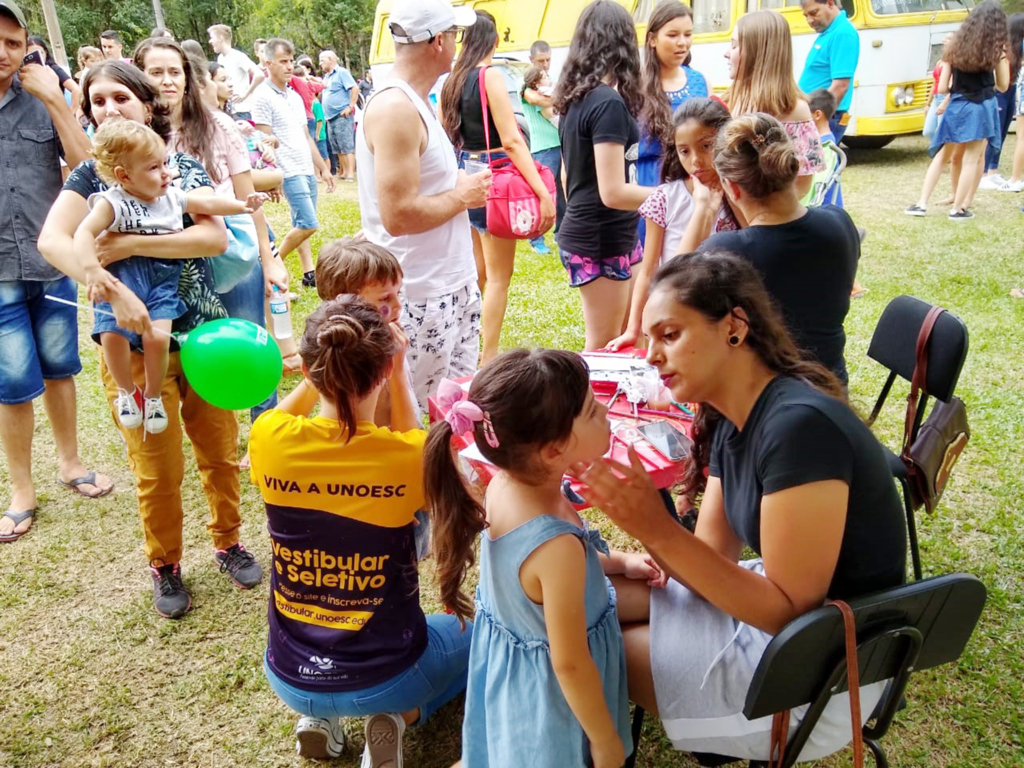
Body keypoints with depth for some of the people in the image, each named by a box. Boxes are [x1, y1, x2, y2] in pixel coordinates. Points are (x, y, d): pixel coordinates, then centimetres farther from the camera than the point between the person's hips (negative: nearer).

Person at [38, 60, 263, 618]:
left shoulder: (185, 168, 3)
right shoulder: (92, 177, 0)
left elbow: (215, 238, -13)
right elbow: (52, 240, -18)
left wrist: (131, 245, -19)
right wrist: (115, 292, -31)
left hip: (205, 335, 2)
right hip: (135, 345, -1)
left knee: (220, 454, 11)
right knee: (158, 470, 7)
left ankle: (227, 542, 34)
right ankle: (165, 566, 29)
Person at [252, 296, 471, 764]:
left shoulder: (270, 440, -19)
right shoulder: (408, 455, -25)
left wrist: (327, 369, 5)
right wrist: (398, 372, 0)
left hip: (289, 678, 3)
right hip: (382, 679, -3)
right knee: (475, 634, 29)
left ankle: (317, 714, 14)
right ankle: (400, 714, 4)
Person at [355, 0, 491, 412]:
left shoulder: (416, 101, 12)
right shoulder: (395, 109, -20)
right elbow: (398, 215, -25)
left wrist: (460, 184, 7)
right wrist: (461, 196, -13)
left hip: (454, 285, 10)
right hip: (421, 299, -10)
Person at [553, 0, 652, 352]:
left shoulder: (576, 98, 8)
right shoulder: (609, 102, -19)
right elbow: (613, 192, -22)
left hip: (584, 232, 9)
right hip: (602, 241, -9)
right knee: (603, 349, 4)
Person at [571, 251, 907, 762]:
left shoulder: (798, 425, -29)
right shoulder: (730, 421, 0)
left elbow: (791, 610, -27)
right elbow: (712, 557, 1)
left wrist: (658, 530, -31)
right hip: (778, 602, 8)